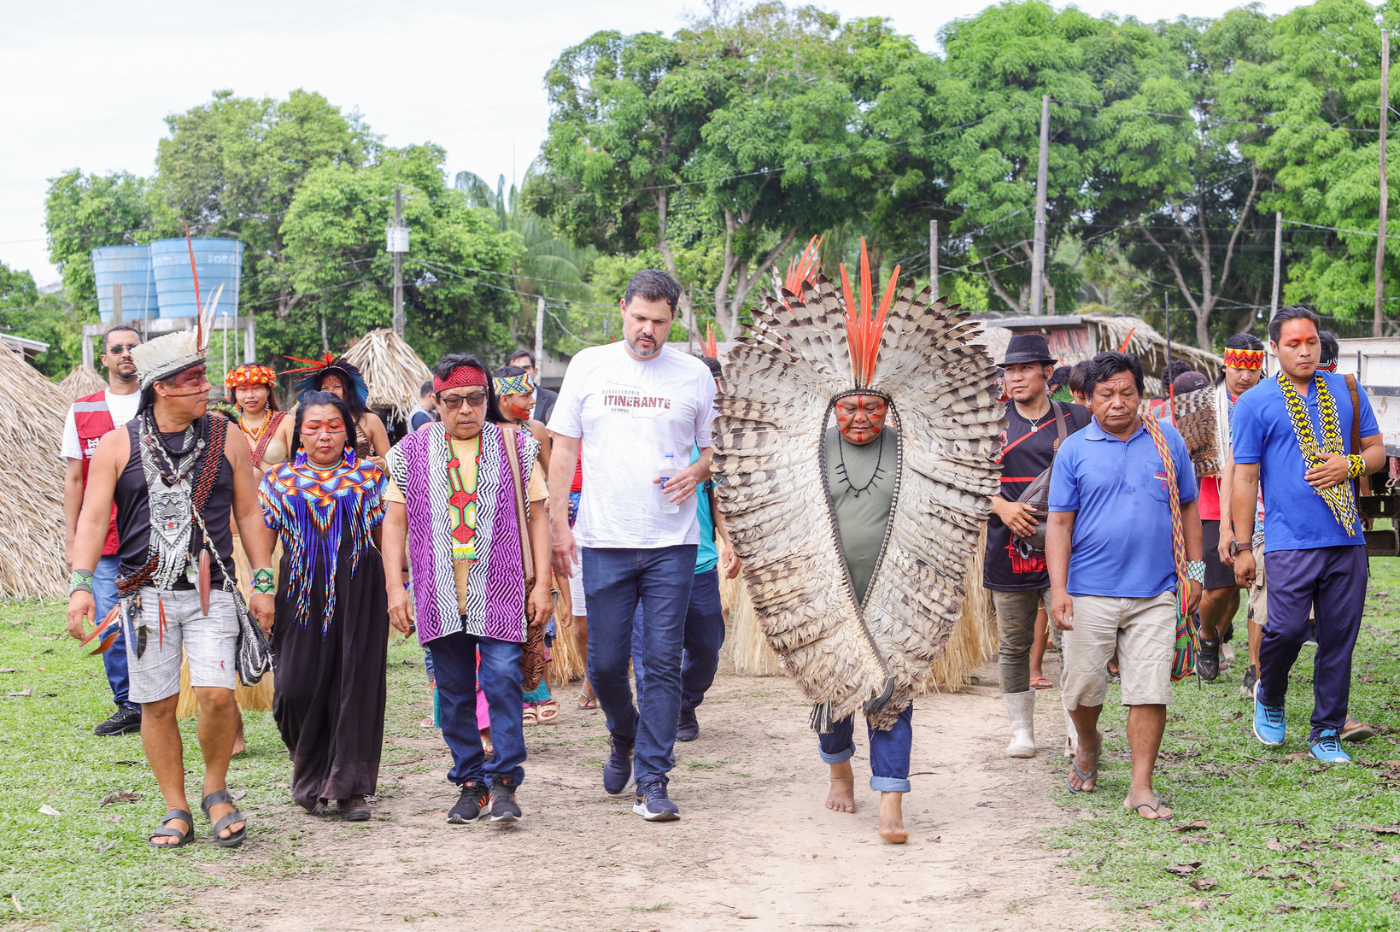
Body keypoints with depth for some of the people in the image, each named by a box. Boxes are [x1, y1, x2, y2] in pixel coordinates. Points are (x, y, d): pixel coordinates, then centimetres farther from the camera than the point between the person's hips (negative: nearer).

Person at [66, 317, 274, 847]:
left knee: (217, 694, -13)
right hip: (145, 595, 0)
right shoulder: (118, 446, 2)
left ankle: (215, 790, 12)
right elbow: (93, 520, 0)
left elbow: (249, 515, 10)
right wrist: (81, 585, -12)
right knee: (157, 704, 3)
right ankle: (176, 809, 17)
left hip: (210, 593, 0)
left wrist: (263, 584, 5)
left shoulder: (227, 441, 6)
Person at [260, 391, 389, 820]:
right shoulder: (280, 479, 9)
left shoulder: (369, 477, 8)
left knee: (355, 687, -2)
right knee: (298, 688, -5)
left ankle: (350, 788, 7)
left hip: (358, 594, 0)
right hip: (301, 593, 0)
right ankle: (308, 772, 21)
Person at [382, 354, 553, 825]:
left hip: (498, 590, -1)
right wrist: (395, 586, -1)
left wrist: (542, 584, 0)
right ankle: (470, 785, 14)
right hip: (439, 593, 2)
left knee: (502, 677, -14)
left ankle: (503, 782, -6)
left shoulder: (515, 446, 6)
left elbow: (537, 516, 6)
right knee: (454, 692, 5)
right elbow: (395, 521, 7)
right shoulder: (413, 451, 8)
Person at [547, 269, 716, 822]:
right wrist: (557, 522, -1)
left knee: (663, 662, -2)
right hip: (604, 542, 1)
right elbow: (563, 448, 6)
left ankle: (653, 781, 5)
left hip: (672, 542, 0)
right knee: (605, 662, 4)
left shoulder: (694, 375, 4)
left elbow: (717, 445, 13)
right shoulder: (588, 367, 5)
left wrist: (698, 471, -10)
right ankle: (624, 738, 34)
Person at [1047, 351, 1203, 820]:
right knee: (1082, 686, 7)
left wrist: (1193, 571, 9)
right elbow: (1060, 523, 1)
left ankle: (1141, 787, 4)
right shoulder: (1074, 451, 3)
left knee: (1150, 692, -3)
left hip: (1154, 593, 1)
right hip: (1090, 593, 0)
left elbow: (1187, 508, 14)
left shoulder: (1167, 441, 7)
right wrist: (1058, 589, -7)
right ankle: (1088, 743, 38)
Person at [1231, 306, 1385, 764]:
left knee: (1339, 637, 4)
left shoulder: (1347, 392, 12)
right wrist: (1242, 547, -1)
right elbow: (1245, 478, 2)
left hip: (1347, 539, 3)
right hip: (1290, 539, -3)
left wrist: (1350, 465, -6)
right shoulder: (1254, 404, 3)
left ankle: (1327, 733, 15)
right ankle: (1270, 700, 18)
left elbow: (1377, 450, 18)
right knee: (1287, 628, -12)